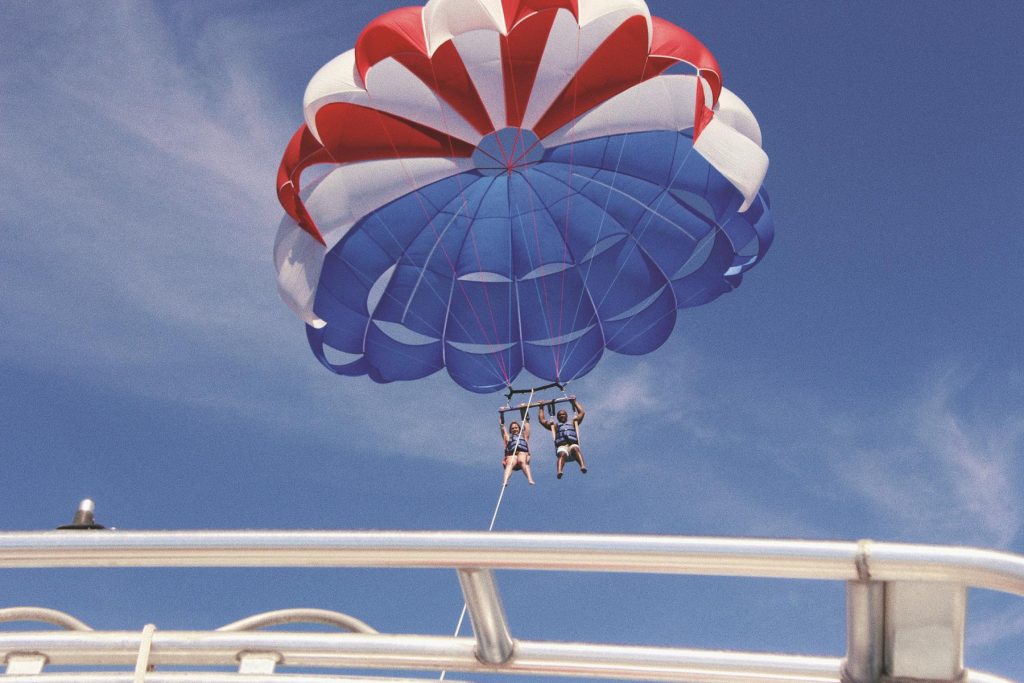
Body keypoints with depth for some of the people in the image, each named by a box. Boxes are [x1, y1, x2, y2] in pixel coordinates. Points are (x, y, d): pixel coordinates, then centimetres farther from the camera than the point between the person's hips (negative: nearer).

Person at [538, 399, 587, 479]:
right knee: (562, 454, -37)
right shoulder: (555, 425, 36)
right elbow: (542, 420, 37)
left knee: (575, 449, -38)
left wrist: (574, 402, 43)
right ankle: (559, 471, -65)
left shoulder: (573, 423, 37)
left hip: (573, 444, 0)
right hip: (562, 446, 0)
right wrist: (541, 407, 43)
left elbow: (582, 412, 38)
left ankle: (583, 466, -64)